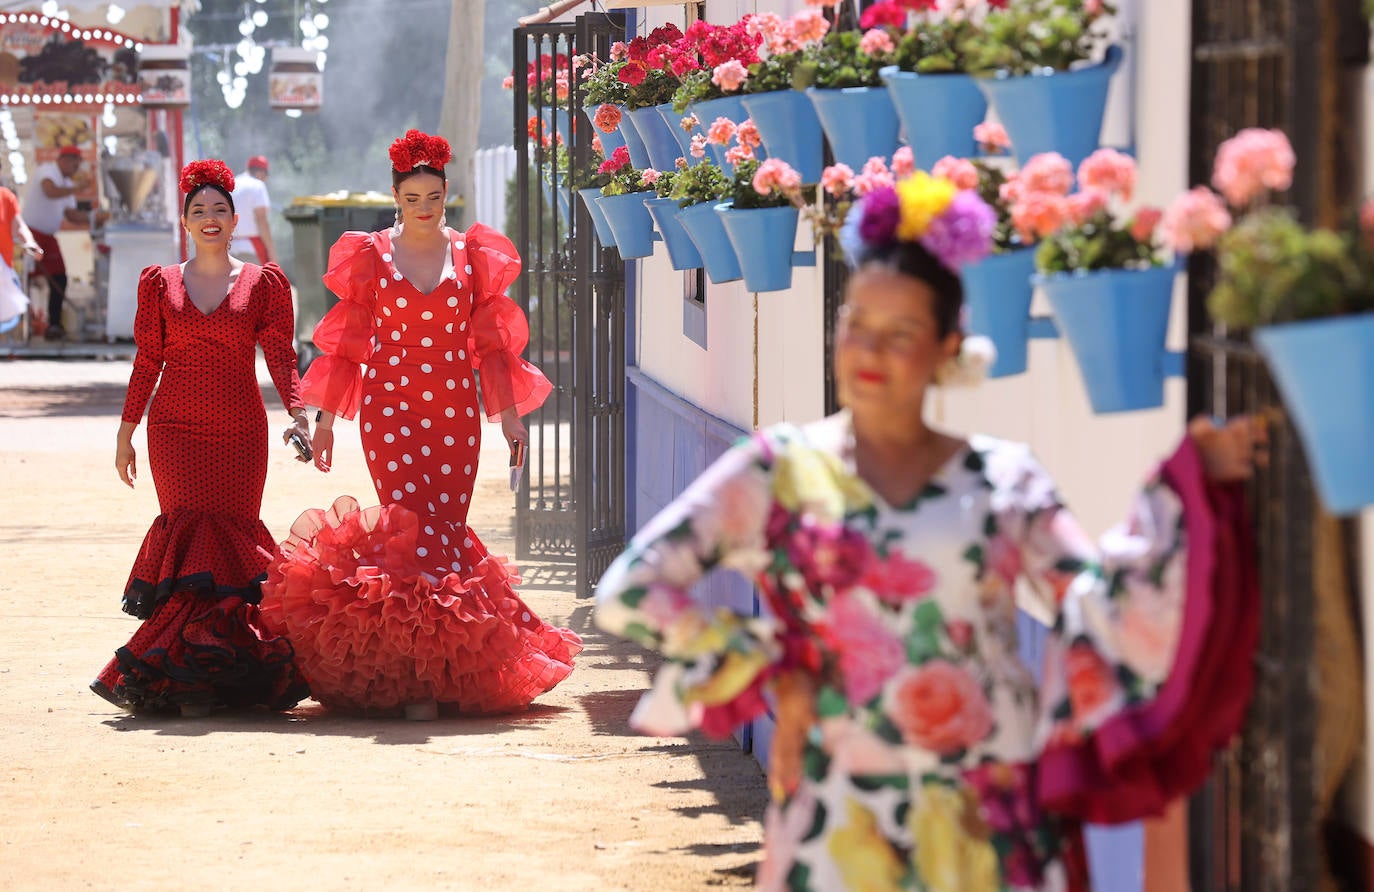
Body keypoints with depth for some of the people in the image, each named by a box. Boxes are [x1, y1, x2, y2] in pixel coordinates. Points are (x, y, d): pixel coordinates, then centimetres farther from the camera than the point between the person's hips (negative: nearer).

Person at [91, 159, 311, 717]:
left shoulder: (264, 284, 7)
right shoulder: (159, 284, 10)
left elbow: (281, 357, 0)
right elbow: (147, 362, 11)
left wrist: (298, 414, -15)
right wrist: (126, 432, 9)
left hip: (240, 431, 0)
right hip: (175, 430, 0)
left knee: (229, 535, -4)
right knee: (193, 531, -8)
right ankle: (195, 669, -5)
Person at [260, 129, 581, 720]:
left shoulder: (470, 253, 10)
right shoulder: (372, 255, 6)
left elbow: (491, 342, 11)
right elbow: (347, 344, 9)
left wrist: (509, 413, 6)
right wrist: (325, 418, 7)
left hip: (456, 410, 2)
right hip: (390, 407, -2)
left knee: (448, 527, -2)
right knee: (415, 527, -13)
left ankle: (447, 667, 9)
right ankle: (418, 677, -12)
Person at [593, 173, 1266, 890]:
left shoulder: (1005, 479, 7)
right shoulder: (780, 471, 1)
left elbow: (1104, 608, -1)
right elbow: (630, 592, -4)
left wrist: (1187, 483, -5)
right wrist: (769, 672, -5)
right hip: (845, 827, -1)